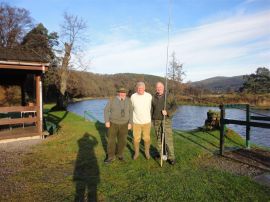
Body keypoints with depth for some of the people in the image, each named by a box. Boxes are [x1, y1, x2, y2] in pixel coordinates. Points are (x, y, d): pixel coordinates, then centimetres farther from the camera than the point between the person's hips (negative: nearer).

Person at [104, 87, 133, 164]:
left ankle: (120, 154, 31)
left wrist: (130, 123, -5)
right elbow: (106, 110, -7)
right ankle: (111, 157, 17)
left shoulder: (128, 101, -4)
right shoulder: (112, 100, -10)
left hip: (124, 124, 2)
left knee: (122, 141, 9)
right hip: (113, 123, -1)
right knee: (111, 140, 2)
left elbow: (131, 112, 0)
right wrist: (107, 121, -14)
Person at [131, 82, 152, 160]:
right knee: (136, 139, 8)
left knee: (146, 138, 11)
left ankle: (147, 152, 34)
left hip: (147, 121, 0)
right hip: (136, 122, 0)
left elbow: (150, 107, 6)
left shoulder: (149, 96, -9)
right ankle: (136, 153, 31)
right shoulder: (133, 96, -9)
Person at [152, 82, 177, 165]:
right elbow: (151, 109, 10)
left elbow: (174, 106, -11)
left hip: (166, 120, -3)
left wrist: (167, 112, -26)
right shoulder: (154, 98, 6)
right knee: (158, 138, 11)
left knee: (168, 138, -7)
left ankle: (171, 157, 1)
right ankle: (160, 153, 27)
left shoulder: (169, 96, -3)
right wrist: (151, 120, 9)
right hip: (156, 121, 3)